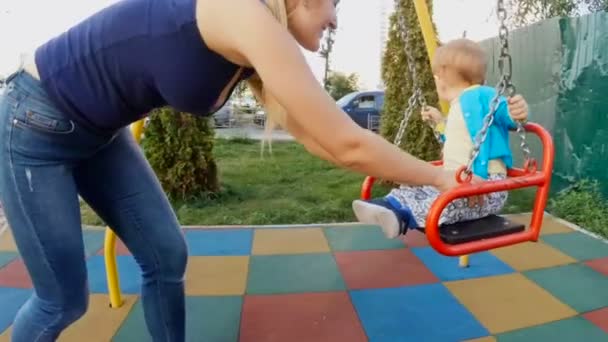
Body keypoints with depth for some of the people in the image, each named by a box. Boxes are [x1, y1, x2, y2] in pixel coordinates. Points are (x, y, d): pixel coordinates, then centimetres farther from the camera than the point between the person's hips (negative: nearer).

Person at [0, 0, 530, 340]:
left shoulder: (248, 47, -2)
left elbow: (318, 138, 3)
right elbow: (346, 144, -30)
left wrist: (415, 172, 6)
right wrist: (437, 177, -15)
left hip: (99, 132, 8)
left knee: (166, 258, 6)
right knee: (65, 298, -1)